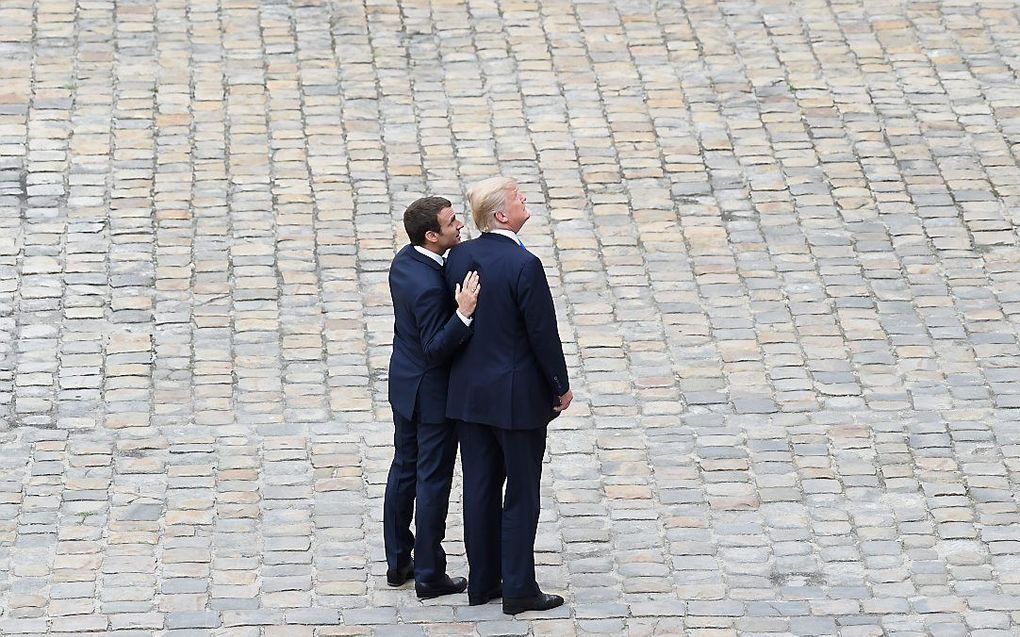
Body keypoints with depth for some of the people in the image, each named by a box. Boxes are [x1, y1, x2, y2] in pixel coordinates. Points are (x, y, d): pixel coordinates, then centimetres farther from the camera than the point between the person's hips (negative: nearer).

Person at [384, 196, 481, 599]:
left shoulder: (404, 260, -2)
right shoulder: (430, 286, -30)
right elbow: (436, 349, -28)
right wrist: (464, 313, -38)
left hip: (404, 384, 9)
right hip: (434, 392, -9)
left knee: (404, 470, 18)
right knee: (433, 481, 2)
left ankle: (398, 562, 28)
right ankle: (429, 576, 10)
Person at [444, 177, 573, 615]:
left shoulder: (458, 258, -2)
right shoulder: (524, 266, -21)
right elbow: (543, 333, -16)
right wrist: (561, 387, -3)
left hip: (469, 393, 6)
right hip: (518, 396, -6)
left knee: (480, 489, 14)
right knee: (521, 495, 4)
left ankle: (482, 582, 21)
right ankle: (518, 590, 9)